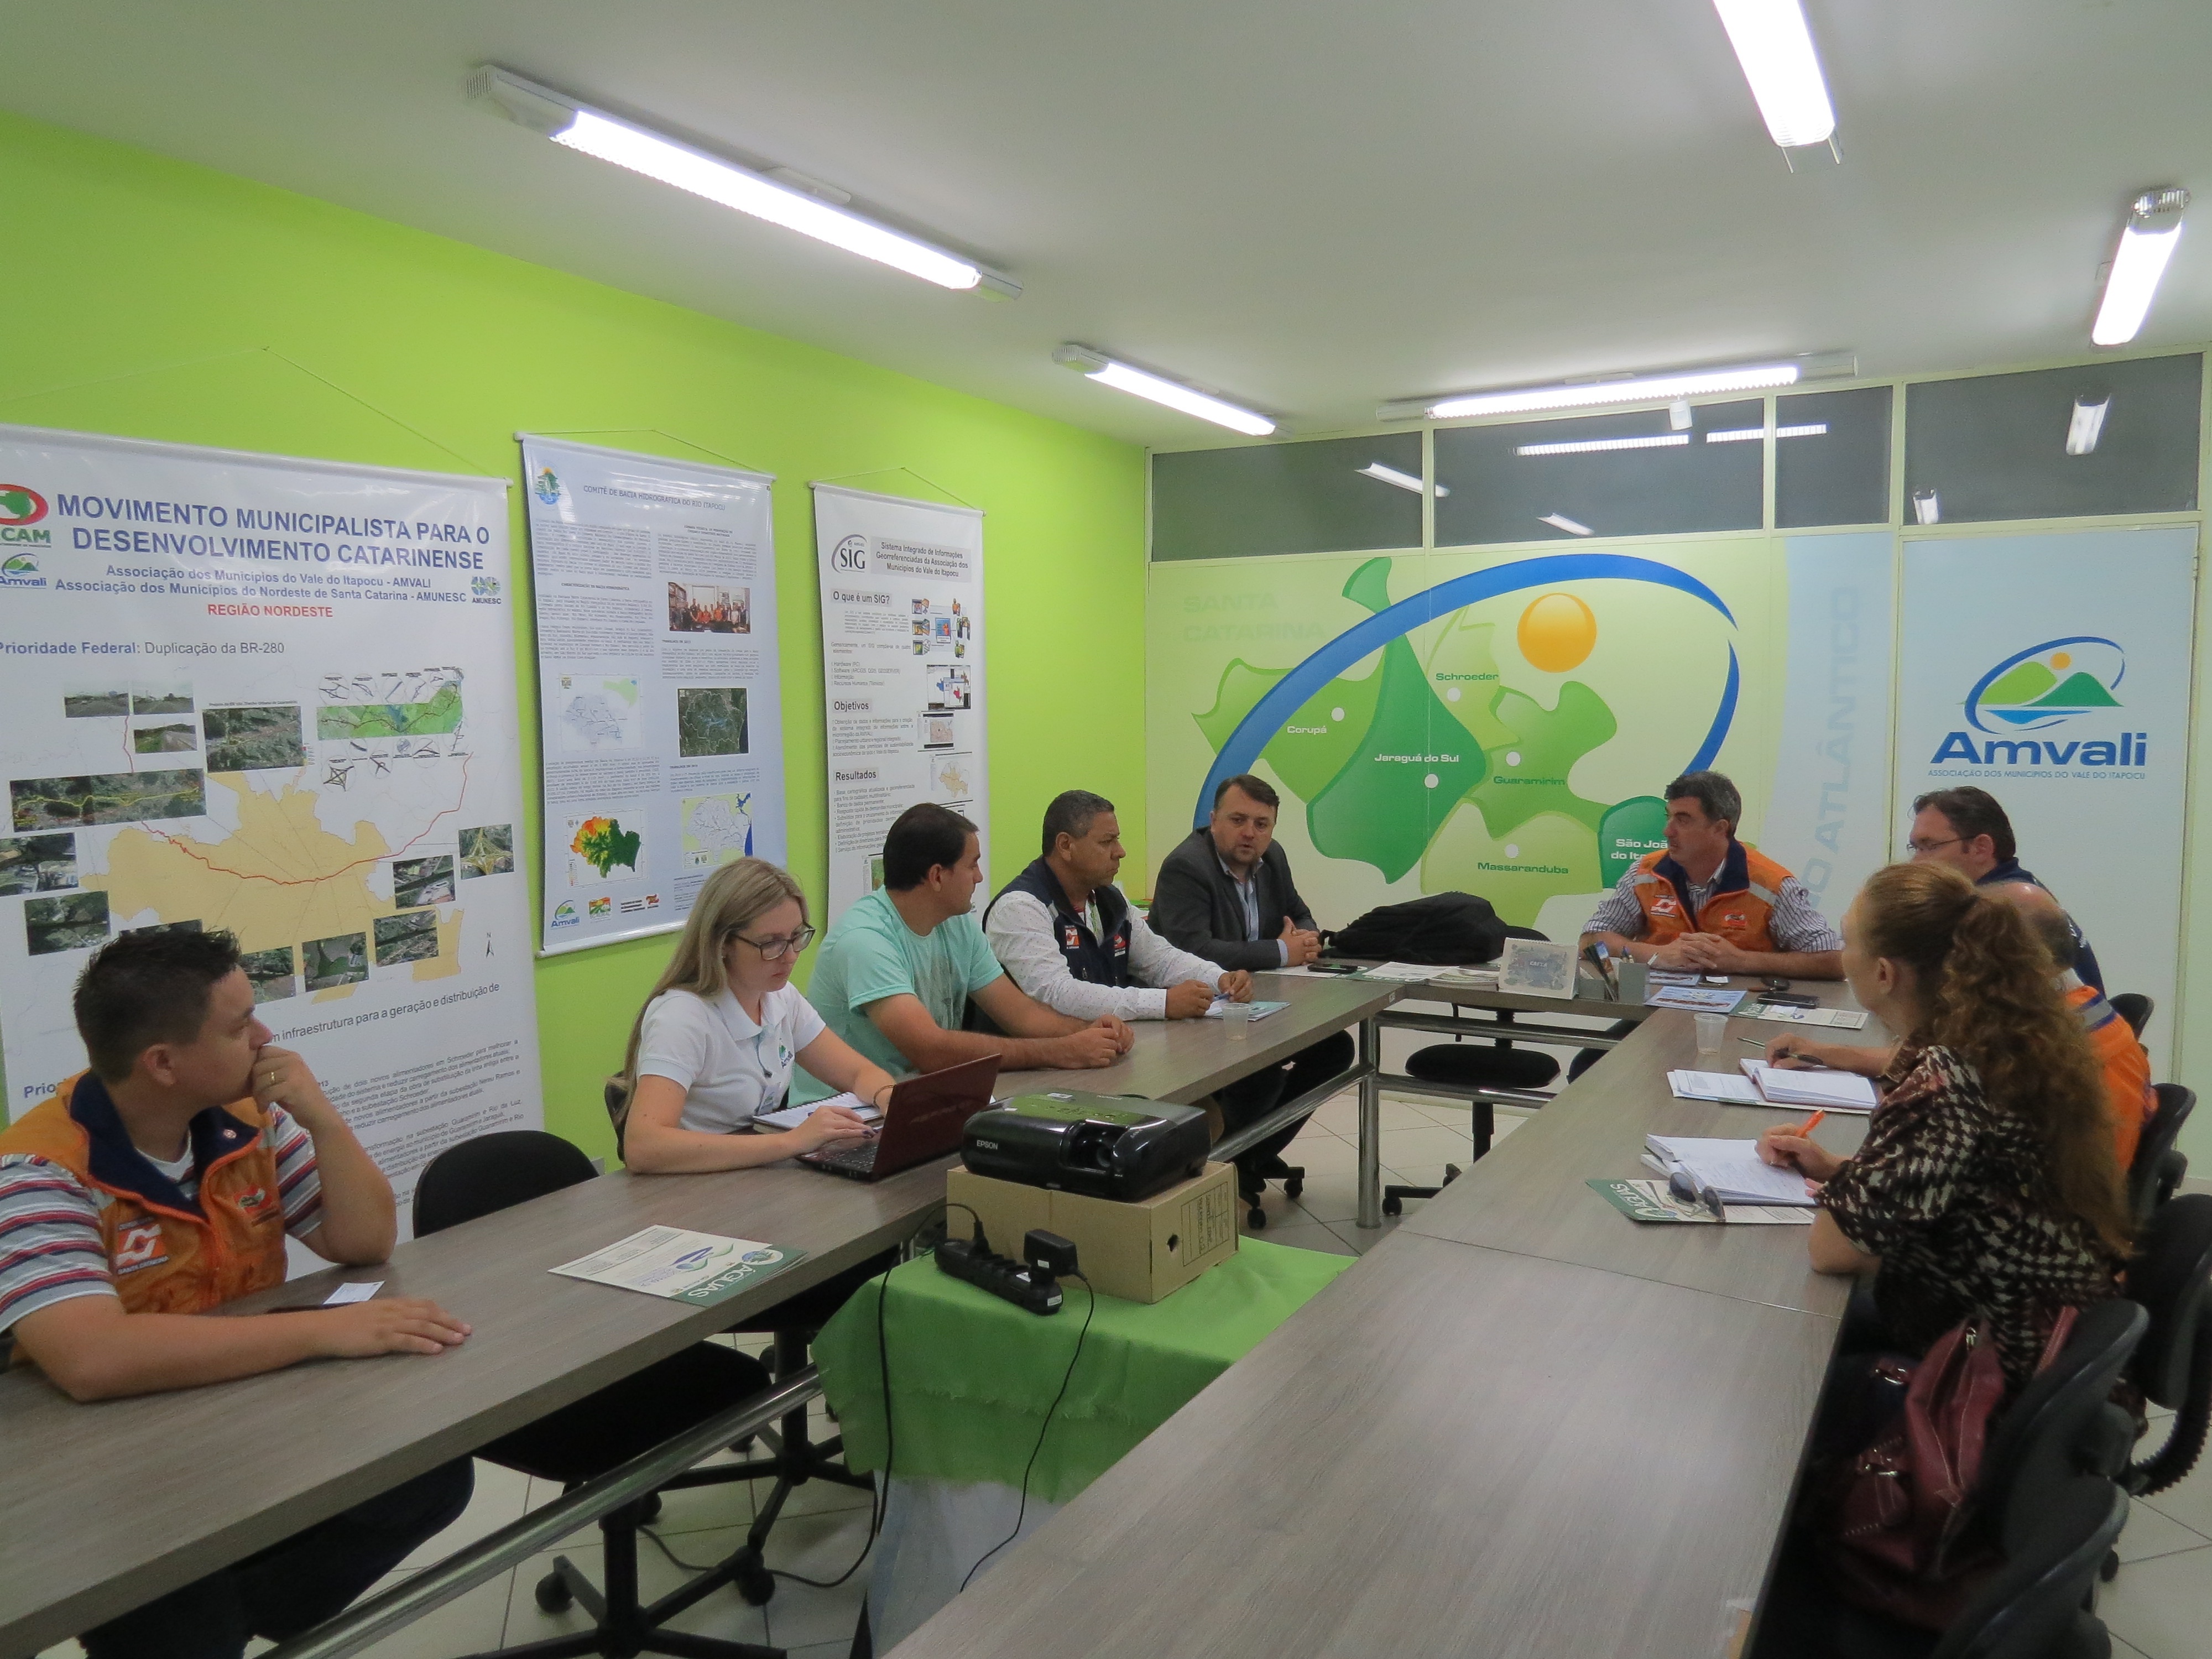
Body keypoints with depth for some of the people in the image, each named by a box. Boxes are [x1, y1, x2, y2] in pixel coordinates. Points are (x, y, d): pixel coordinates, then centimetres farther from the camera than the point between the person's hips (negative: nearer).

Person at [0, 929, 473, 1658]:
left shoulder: (247, 1119, -1)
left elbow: (365, 1244, -1)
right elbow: (90, 1360, -37)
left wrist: (322, 1120, -17)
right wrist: (327, 1330, -38)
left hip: (250, 1421, 6)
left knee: (432, 1476, -13)